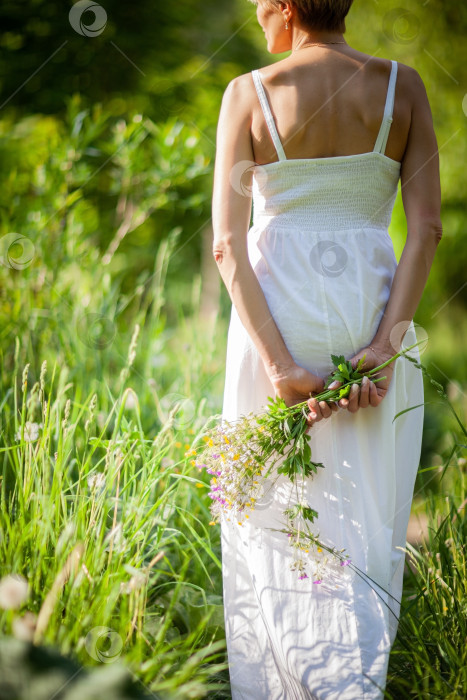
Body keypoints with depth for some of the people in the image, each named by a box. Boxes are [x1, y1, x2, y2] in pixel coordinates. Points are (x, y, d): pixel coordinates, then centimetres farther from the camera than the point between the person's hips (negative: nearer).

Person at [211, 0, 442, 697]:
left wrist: (279, 364, -12)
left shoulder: (249, 94, -4)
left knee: (272, 512, 11)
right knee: (364, 521, 9)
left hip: (278, 307, -1)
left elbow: (228, 243, -10)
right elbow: (427, 226, -7)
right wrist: (385, 346, -10)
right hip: (372, 313, 1)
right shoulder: (402, 85, 0)